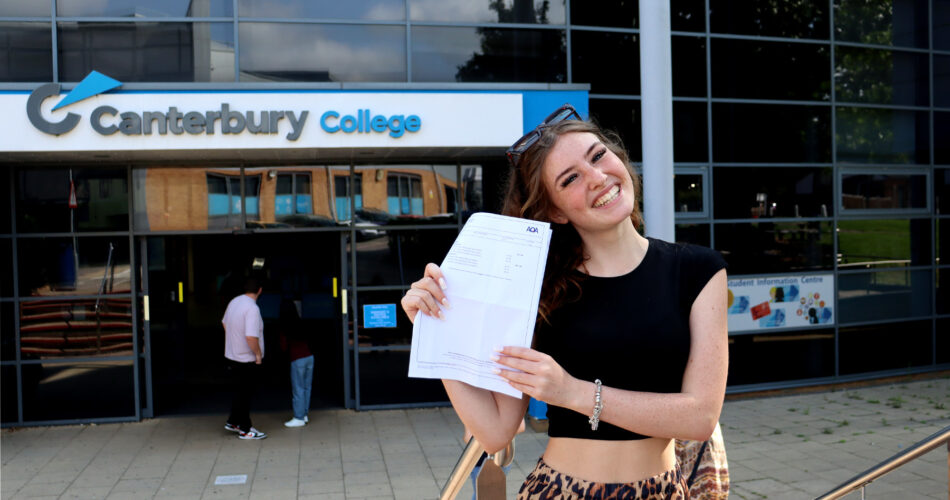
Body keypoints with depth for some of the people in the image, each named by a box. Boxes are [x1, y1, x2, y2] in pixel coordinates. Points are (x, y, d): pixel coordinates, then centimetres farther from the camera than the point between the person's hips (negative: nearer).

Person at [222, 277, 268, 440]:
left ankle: (233, 422, 33)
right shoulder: (252, 308, -25)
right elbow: (251, 336, -32)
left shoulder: (233, 302, 3)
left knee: (237, 391, 21)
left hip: (231, 355, 8)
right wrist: (258, 354, -17)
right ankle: (245, 429, 14)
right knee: (244, 394, 3)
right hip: (247, 359, -8)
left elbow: (225, 323, 19)